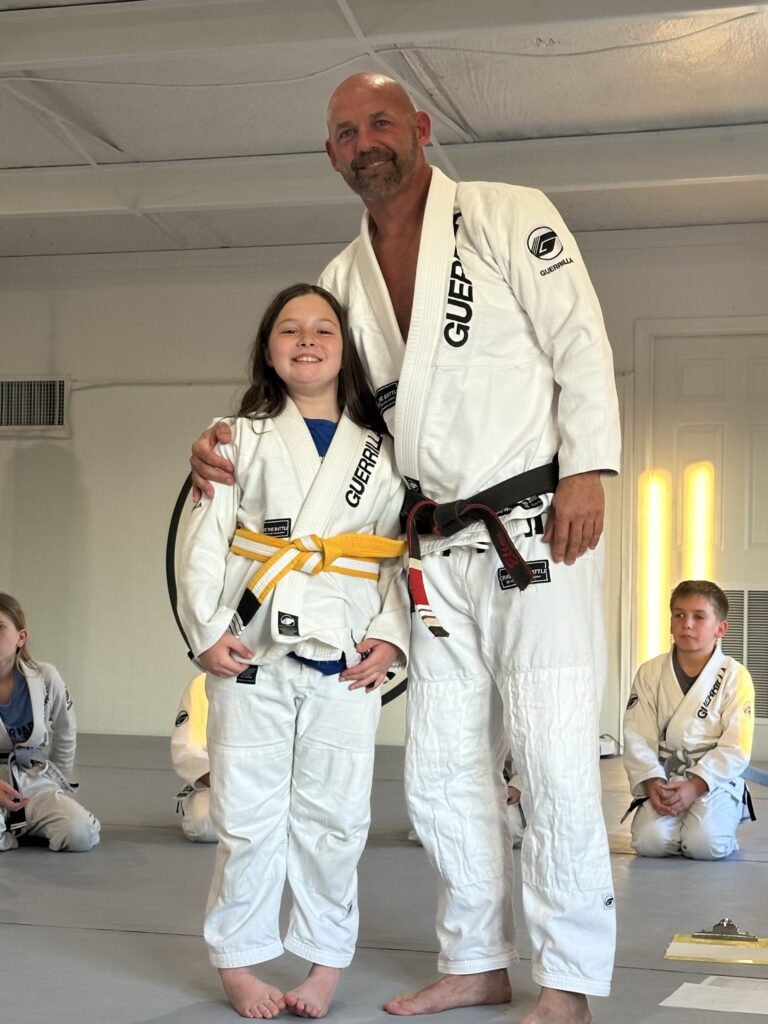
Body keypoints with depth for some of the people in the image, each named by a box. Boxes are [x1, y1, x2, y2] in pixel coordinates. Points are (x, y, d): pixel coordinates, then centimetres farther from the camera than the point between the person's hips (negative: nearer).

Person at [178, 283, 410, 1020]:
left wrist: (390, 636, -5)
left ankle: (325, 962, 19)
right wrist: (209, 629, -10)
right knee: (247, 815, 3)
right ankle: (237, 960, 17)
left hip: (347, 657, 1)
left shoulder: (381, 451, 9)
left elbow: (402, 553, 7)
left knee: (332, 818, 6)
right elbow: (203, 542, 0)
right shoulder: (241, 437, 6)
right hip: (252, 652, -1)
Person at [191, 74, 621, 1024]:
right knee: (442, 767, 10)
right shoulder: (342, 279, 12)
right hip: (444, 550, 6)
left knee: (553, 758, -5)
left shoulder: (509, 217, -3)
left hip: (540, 527, -6)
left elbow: (580, 343, -8)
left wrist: (586, 470, -17)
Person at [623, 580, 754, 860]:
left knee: (705, 844, -25)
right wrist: (651, 782, -17)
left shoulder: (735, 677, -5)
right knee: (650, 841, -22)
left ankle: (724, 820, 10)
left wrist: (695, 785, -19)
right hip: (663, 780, 2)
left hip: (714, 780, -1)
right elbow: (637, 737, -2)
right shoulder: (650, 673, 2)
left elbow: (736, 748, -9)